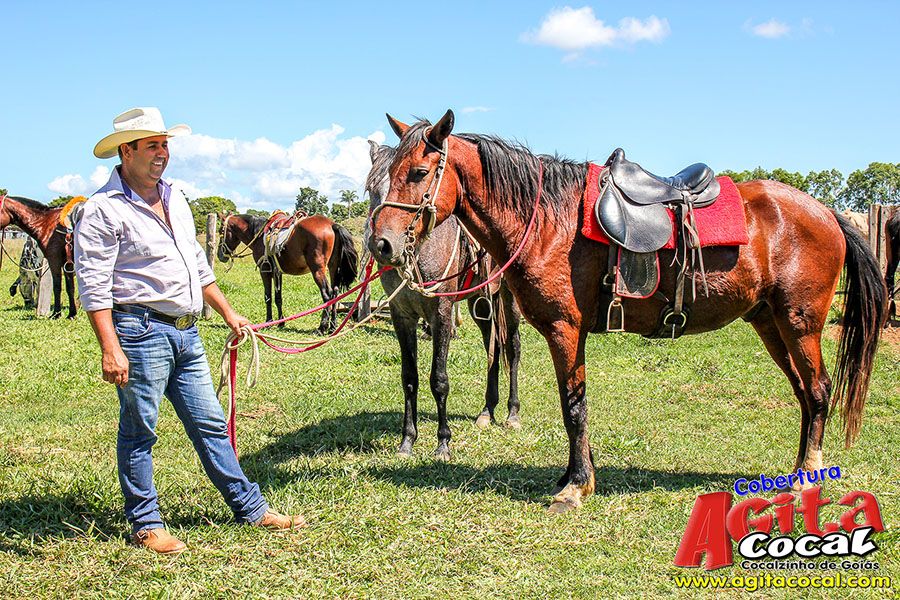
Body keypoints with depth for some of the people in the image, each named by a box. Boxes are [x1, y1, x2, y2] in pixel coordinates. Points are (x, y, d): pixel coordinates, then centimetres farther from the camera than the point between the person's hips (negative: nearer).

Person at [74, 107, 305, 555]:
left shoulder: (174, 198, 15)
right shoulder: (103, 209, -10)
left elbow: (198, 265, 25)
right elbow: (94, 287, -15)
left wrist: (228, 312, 23)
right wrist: (111, 349, -23)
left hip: (186, 333, 8)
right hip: (142, 331, -7)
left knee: (210, 424, 12)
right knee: (139, 430, 3)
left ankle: (250, 508, 19)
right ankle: (146, 523, 15)